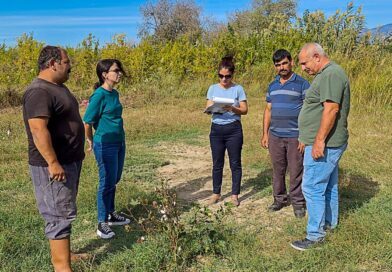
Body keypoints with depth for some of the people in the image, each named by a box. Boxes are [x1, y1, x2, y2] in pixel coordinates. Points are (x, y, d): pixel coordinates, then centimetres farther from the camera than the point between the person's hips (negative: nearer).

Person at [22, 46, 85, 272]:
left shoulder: (58, 87, 13)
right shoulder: (39, 92, -20)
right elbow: (38, 129, -28)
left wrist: (76, 153, 25)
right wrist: (53, 163, -29)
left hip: (70, 161, 10)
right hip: (53, 165, -10)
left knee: (64, 211, 19)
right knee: (60, 214, -5)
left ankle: (63, 252, 32)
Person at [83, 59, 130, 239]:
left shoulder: (114, 94, 8)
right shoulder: (99, 95, -17)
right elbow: (87, 122, -13)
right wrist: (91, 142, 0)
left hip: (119, 143, 8)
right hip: (105, 145, -8)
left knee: (113, 181, 16)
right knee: (107, 183, -1)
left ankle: (111, 215, 31)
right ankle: (102, 224, 11)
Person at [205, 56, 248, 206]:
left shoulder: (238, 89, -1)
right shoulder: (213, 88, 6)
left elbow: (244, 110, -3)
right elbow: (208, 108, 1)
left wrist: (232, 109, -22)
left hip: (233, 129, -2)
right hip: (216, 129, 2)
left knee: (235, 163, 4)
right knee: (217, 163, 9)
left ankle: (235, 194, 15)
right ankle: (216, 193, 21)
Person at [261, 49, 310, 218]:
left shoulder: (302, 84, -4)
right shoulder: (272, 86, 12)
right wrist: (265, 133, 10)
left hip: (295, 136, -4)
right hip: (275, 136, 5)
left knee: (296, 171, 2)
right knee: (278, 170, 11)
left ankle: (297, 203, 15)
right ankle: (280, 199, 24)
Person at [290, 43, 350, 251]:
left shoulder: (331, 74, -18)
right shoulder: (326, 74, 16)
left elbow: (331, 108, -25)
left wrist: (319, 141, -25)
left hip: (324, 144, -11)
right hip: (328, 143, 11)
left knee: (313, 188, -6)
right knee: (328, 185, 20)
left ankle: (315, 235, 2)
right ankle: (329, 222, 34)